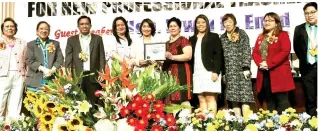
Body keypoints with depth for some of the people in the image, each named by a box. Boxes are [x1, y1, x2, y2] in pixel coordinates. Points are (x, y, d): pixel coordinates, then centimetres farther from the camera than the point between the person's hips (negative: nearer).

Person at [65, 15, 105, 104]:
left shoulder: (97, 39, 11)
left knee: (94, 103, 0)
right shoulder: (71, 40, 11)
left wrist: (101, 73, -4)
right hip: (77, 77, 0)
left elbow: (102, 57, 7)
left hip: (94, 76, 0)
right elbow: (68, 59, 6)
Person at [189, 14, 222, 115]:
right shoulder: (192, 39, 18)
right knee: (201, 99, 2)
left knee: (210, 97, -9)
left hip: (210, 71, -4)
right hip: (197, 72, 4)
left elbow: (218, 55, -2)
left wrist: (216, 71, -13)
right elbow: (190, 56, 14)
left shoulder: (214, 37, 7)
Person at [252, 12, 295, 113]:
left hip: (279, 73, -6)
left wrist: (269, 64, -18)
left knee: (281, 100, -4)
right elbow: (254, 53, 11)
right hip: (264, 74, 6)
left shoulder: (283, 35, 0)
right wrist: (260, 63, -10)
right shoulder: (260, 37, 19)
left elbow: (285, 51, -14)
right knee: (269, 100, 10)